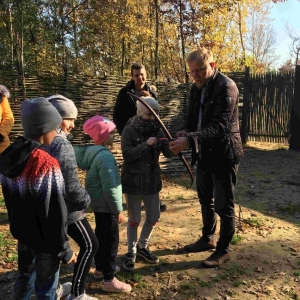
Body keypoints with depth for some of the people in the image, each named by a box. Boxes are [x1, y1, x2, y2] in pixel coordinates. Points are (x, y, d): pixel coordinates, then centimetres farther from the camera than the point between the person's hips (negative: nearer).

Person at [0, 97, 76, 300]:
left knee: (24, 276, 28)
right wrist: (64, 250, -14)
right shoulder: (46, 165, -29)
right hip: (44, 238, -7)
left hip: (22, 231, 7)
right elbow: (54, 215, -25)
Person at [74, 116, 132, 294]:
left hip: (98, 203, 10)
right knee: (111, 240, 1)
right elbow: (110, 188, -26)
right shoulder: (105, 156, -26)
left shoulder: (93, 152, 5)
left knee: (101, 236, 22)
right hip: (106, 206, -10)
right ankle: (109, 280, 13)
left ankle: (101, 268, 39)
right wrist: (118, 210, -17)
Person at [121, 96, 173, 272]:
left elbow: (168, 153, -2)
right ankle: (131, 252, 26)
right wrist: (145, 144, -28)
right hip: (134, 182, -5)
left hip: (153, 181, 5)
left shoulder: (157, 130, 1)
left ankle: (142, 247, 35)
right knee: (134, 219, 6)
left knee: (154, 218, 12)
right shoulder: (130, 130, -11)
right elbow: (127, 154, -19)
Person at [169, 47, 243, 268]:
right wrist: (186, 134, -7)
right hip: (204, 153, 8)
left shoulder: (226, 87, -19)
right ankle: (208, 239, 38)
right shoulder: (197, 88, 6)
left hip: (223, 154, -8)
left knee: (223, 205, 4)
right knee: (205, 200, 19)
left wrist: (190, 140, -41)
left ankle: (223, 250, 21)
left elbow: (219, 127, -29)